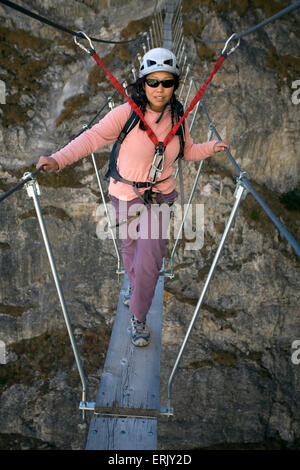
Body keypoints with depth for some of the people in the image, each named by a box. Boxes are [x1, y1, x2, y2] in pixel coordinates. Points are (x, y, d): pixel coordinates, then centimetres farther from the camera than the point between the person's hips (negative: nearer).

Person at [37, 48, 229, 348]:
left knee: (150, 260, -8)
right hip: (125, 194, -1)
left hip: (160, 195, 1)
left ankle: (138, 317, 15)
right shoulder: (127, 112, -16)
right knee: (129, 247, 20)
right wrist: (58, 159, -35)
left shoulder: (177, 118, -3)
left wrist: (211, 147, -4)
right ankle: (133, 285, 55)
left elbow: (188, 151, 13)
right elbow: (93, 137, -22)